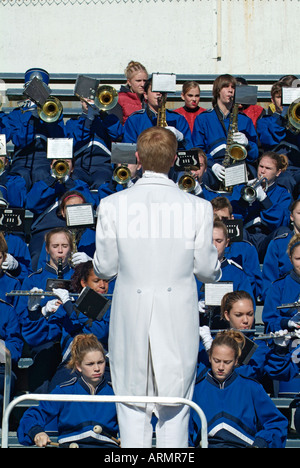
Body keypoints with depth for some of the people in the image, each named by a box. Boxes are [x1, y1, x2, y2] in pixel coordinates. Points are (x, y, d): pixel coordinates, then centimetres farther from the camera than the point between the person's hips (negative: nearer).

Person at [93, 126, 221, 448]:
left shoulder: (113, 205, -8)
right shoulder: (197, 208, -9)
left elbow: (105, 268, 0)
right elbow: (206, 269, -1)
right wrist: (215, 268, 23)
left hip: (131, 317, 0)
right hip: (178, 318, 0)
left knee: (132, 412, 12)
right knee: (175, 414, 12)